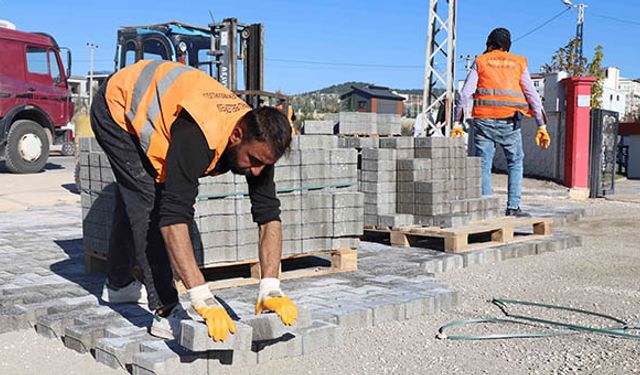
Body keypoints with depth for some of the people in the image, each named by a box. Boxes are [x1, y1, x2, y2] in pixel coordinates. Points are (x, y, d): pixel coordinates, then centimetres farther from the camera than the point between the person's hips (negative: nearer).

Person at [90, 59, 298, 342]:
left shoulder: (258, 142, -23)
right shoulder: (199, 135, -44)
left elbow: (269, 215, -21)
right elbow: (174, 217, -48)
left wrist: (271, 290, -31)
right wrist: (204, 301, -51)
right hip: (117, 107, -8)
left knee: (134, 199, 20)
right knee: (149, 203, -19)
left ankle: (118, 285, 40)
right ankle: (166, 313, -16)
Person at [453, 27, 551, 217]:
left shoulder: (480, 62, 9)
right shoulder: (518, 64, 13)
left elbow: (465, 93, -1)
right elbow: (532, 95, 7)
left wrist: (456, 122, 0)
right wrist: (541, 126, 7)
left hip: (484, 120, -1)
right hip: (509, 122, 1)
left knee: (484, 165, 3)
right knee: (515, 164, 13)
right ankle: (513, 207, 6)